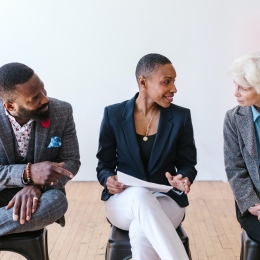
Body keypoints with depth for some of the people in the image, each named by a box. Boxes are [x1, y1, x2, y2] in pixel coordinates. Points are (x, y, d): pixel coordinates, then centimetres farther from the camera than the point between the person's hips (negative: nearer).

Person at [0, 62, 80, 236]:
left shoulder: (62, 112, -10)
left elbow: (71, 161, -5)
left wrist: (37, 185, -23)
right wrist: (28, 173, -33)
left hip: (41, 192, 2)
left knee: (57, 201, -34)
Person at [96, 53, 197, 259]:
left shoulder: (181, 117, -2)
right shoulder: (113, 114, -2)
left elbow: (188, 164, 4)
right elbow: (104, 164, 5)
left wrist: (183, 179, -20)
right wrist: (108, 180, -18)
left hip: (166, 200, 0)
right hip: (124, 202, 1)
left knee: (140, 233, -36)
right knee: (140, 195, -38)